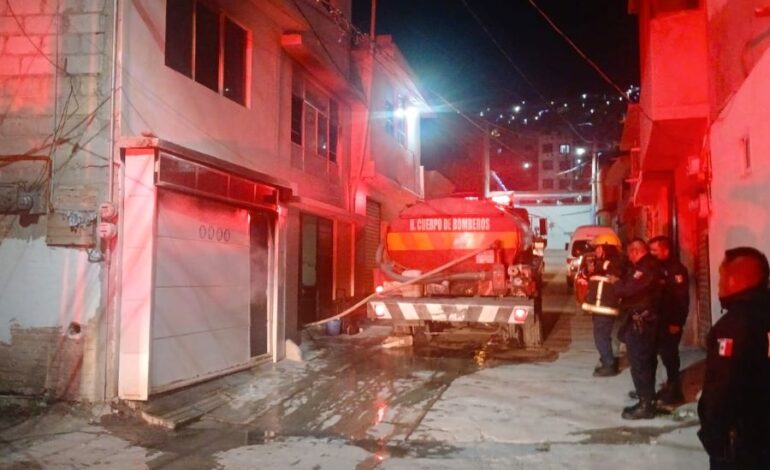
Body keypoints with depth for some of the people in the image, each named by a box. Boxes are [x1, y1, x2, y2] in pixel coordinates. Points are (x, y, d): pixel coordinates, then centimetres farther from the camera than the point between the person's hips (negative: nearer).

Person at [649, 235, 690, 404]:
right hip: (658, 318, 8)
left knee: (669, 354, -2)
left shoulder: (677, 269, -14)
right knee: (664, 353, 13)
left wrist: (677, 322, -21)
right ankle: (670, 386, 25)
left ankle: (674, 391, 9)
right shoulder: (656, 267, 11)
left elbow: (682, 298, -19)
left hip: (671, 321, -8)